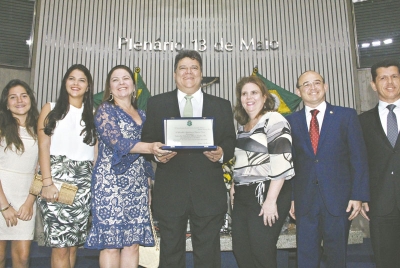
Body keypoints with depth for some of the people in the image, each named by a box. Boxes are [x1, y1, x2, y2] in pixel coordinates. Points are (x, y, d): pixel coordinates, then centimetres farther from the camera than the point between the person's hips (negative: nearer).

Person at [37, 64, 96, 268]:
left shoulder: (93, 114, 15)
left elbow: (97, 150, 9)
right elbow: (43, 147, 1)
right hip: (56, 176, -2)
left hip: (84, 182, 2)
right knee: (60, 246, -7)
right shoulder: (51, 109, 10)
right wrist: (47, 182, -11)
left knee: (73, 244, 5)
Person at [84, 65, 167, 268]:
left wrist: (148, 183, 13)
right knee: (111, 242, -4)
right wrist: (150, 148, -30)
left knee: (133, 242, 5)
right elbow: (116, 142, -16)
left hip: (138, 184, 5)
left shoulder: (141, 115, 18)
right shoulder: (105, 110, 2)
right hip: (111, 182, -5)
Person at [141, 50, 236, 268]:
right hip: (170, 191, 0)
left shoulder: (222, 106, 12)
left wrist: (221, 154, -14)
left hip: (209, 192, 1)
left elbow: (230, 143, 8)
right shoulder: (156, 104, 10)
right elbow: (147, 141, 6)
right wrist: (156, 154, -14)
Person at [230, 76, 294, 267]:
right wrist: (234, 185, 13)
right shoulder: (243, 125, 14)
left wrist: (271, 200, -22)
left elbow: (281, 163, -20)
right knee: (240, 250, 12)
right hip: (243, 196, 8)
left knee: (262, 252, 2)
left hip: (266, 195, -8)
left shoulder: (274, 121, -11)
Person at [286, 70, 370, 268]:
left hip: (338, 199, -1)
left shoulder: (346, 116, 3)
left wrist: (358, 195, -6)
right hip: (304, 200, 1)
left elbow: (358, 159, 0)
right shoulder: (291, 121, 6)